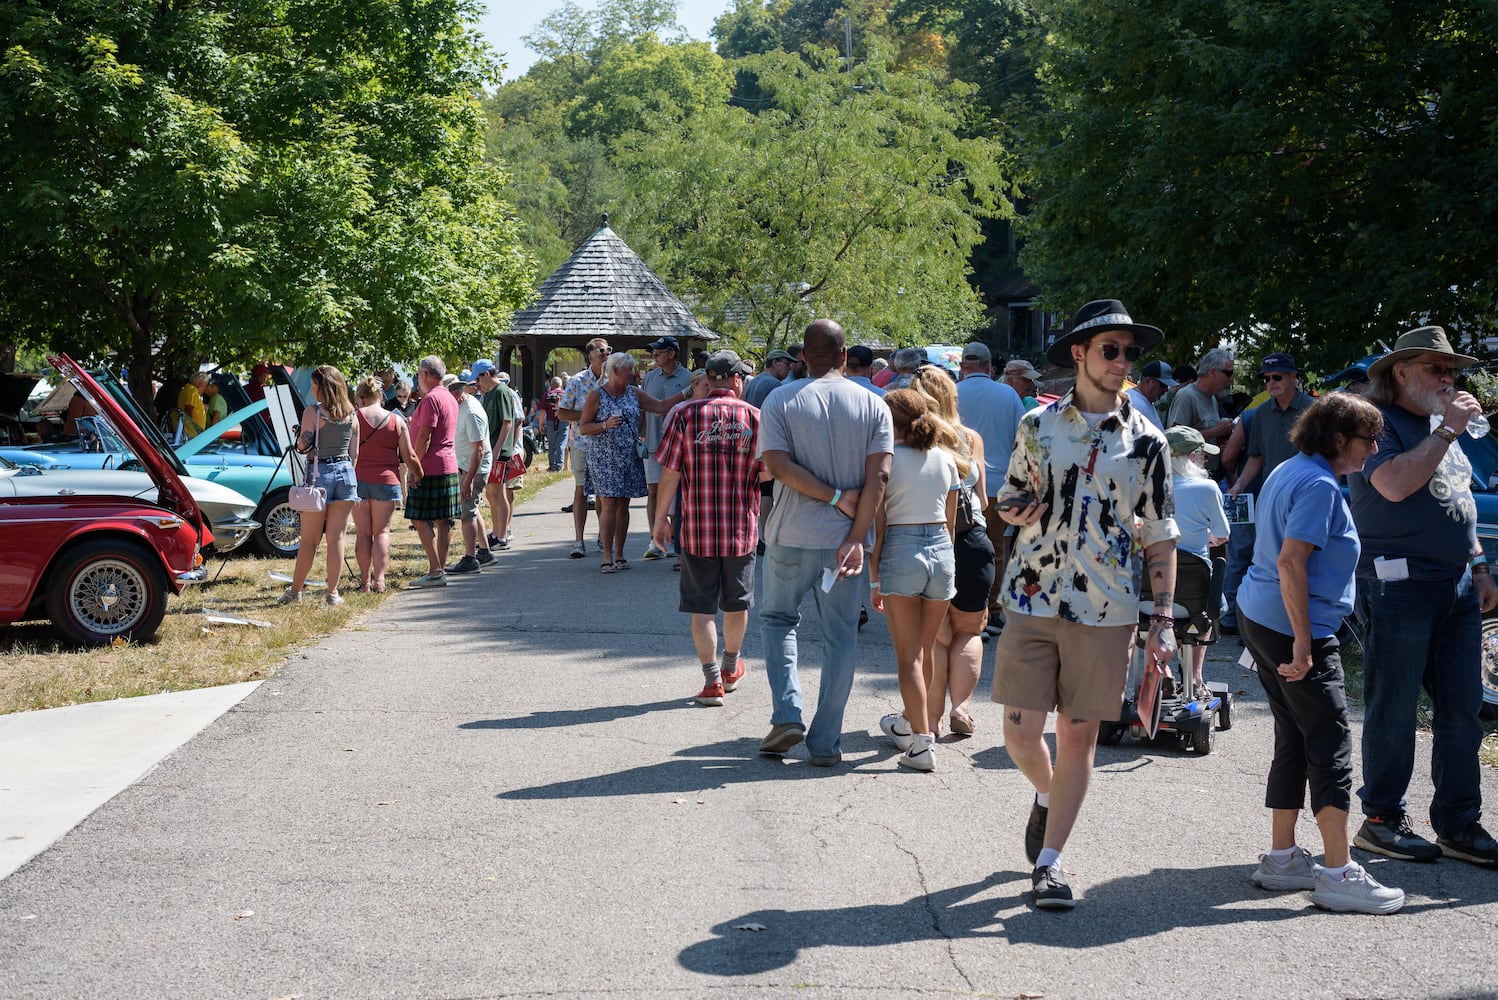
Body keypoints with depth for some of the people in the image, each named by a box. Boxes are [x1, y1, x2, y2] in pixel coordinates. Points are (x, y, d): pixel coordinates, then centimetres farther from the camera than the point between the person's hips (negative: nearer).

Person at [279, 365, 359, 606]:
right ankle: (332, 593, 5)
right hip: (345, 472, 4)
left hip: (319, 473, -4)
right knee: (336, 537, 5)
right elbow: (354, 453, 10)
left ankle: (295, 591, 13)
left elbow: (303, 446, -10)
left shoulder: (312, 411, -8)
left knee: (309, 540, 4)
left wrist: (299, 433, 10)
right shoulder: (350, 414, 7)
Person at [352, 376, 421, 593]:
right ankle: (379, 579, -7)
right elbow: (409, 457, 2)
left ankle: (365, 581, 6)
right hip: (386, 481, 0)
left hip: (358, 480, 0)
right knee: (382, 532, 6)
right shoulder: (397, 421, 2)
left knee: (362, 533, 7)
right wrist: (420, 478, 15)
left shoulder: (353, 417, -1)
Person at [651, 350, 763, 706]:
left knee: (702, 607, 6)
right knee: (736, 603, 18)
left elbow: (670, 473, -6)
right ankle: (730, 667, 36)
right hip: (742, 528, 1)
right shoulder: (755, 417, -4)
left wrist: (660, 519, 3)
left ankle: (712, 680, 3)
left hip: (696, 527, -1)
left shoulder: (684, 415, -6)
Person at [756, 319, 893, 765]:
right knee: (840, 636, 9)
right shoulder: (873, 405, 1)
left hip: (791, 536, -1)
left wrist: (834, 497, -10)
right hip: (846, 539, 1)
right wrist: (856, 539, -11)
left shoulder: (780, 401, -2)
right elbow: (878, 477, -9)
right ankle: (825, 742, 11)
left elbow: (778, 464, -15)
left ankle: (787, 714, 4)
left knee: (778, 619, 20)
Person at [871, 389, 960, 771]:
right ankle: (909, 722, 38)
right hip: (941, 552, 5)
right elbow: (951, 521, 11)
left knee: (908, 657, 0)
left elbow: (877, 526, -8)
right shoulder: (946, 460, 6)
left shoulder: (886, 459, -7)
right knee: (926, 650, 19)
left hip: (900, 552, -5)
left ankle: (922, 742, -7)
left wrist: (874, 580, -3)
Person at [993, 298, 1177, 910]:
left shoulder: (1146, 440, 3)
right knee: (1020, 733, -1)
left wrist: (1163, 620, -2)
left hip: (1106, 611, 0)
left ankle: (1049, 862, 14)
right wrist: (1018, 510, -10)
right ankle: (1047, 795, 33)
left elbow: (1160, 537, 5)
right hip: (1032, 601, 1)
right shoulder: (1038, 425, 5)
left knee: (1079, 736, 2)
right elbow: (1008, 502, 15)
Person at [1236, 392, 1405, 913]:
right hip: (1291, 627, -10)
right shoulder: (1319, 486, -16)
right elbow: (1291, 563, -23)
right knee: (1330, 743, -7)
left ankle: (1282, 858, 19)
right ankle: (1339, 874, -7)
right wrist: (1303, 642, -22)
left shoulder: (1289, 471, 15)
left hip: (1257, 616, 10)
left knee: (1294, 740, 14)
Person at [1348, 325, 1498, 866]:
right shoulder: (1377, 422, -6)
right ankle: (1381, 820, 9)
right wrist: (1447, 430, -16)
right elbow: (1395, 484, -23)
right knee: (1393, 709, -1)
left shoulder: (1440, 427, 20)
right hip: (1400, 583, -8)